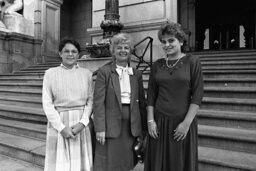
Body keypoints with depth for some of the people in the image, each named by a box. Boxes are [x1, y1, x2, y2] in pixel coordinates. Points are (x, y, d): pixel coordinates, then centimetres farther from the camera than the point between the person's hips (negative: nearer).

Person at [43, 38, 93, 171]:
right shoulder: (50, 73, 1)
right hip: (58, 124, -1)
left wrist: (82, 122, -11)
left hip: (81, 125, 1)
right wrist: (61, 127, -11)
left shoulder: (86, 73, 4)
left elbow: (90, 100, 3)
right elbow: (47, 103, -2)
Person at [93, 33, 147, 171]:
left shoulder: (136, 74, 9)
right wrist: (100, 128, -11)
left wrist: (144, 127, 9)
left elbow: (142, 102, 11)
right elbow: (98, 102, -7)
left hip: (132, 125, 4)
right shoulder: (104, 72, -3)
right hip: (111, 125, -3)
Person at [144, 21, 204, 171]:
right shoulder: (157, 65, 5)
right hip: (159, 122, 3)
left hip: (183, 122, -2)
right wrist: (150, 120, -2)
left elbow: (197, 95, -8)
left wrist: (186, 122, -13)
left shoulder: (192, 62, -3)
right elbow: (151, 95, 5)